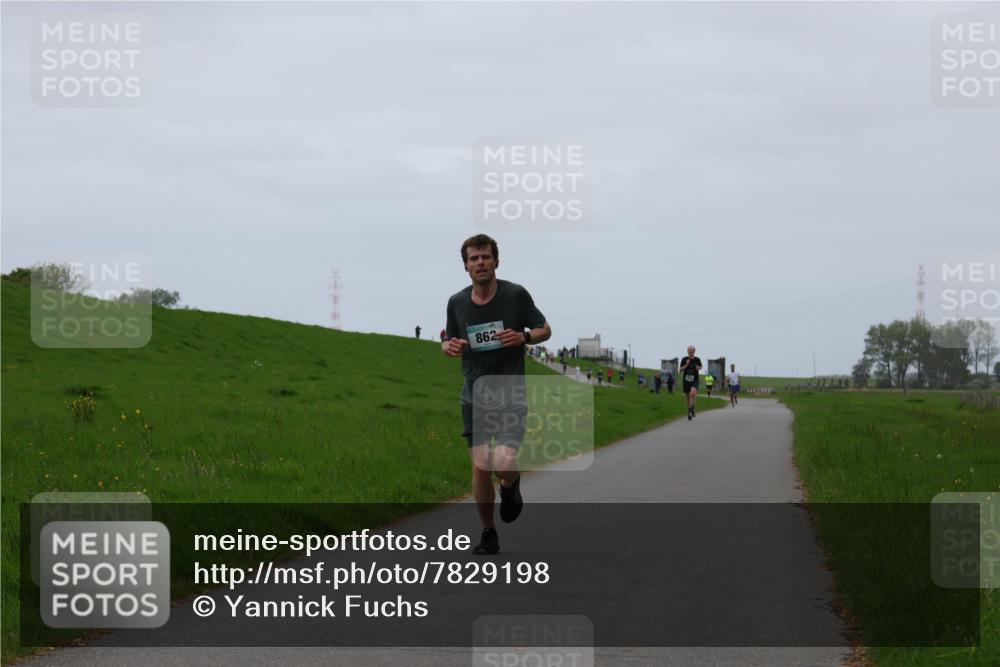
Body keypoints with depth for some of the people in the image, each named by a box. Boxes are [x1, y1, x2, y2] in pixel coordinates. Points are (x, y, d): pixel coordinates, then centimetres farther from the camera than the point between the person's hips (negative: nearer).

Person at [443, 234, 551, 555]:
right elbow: (450, 341, 16)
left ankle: (510, 486, 19)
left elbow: (545, 330, 5)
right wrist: (449, 346, -9)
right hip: (474, 397, 3)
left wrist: (524, 337, -17)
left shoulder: (516, 295, -6)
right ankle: (488, 534, 16)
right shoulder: (457, 303, 2)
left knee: (504, 464, -19)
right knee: (480, 468, -2)